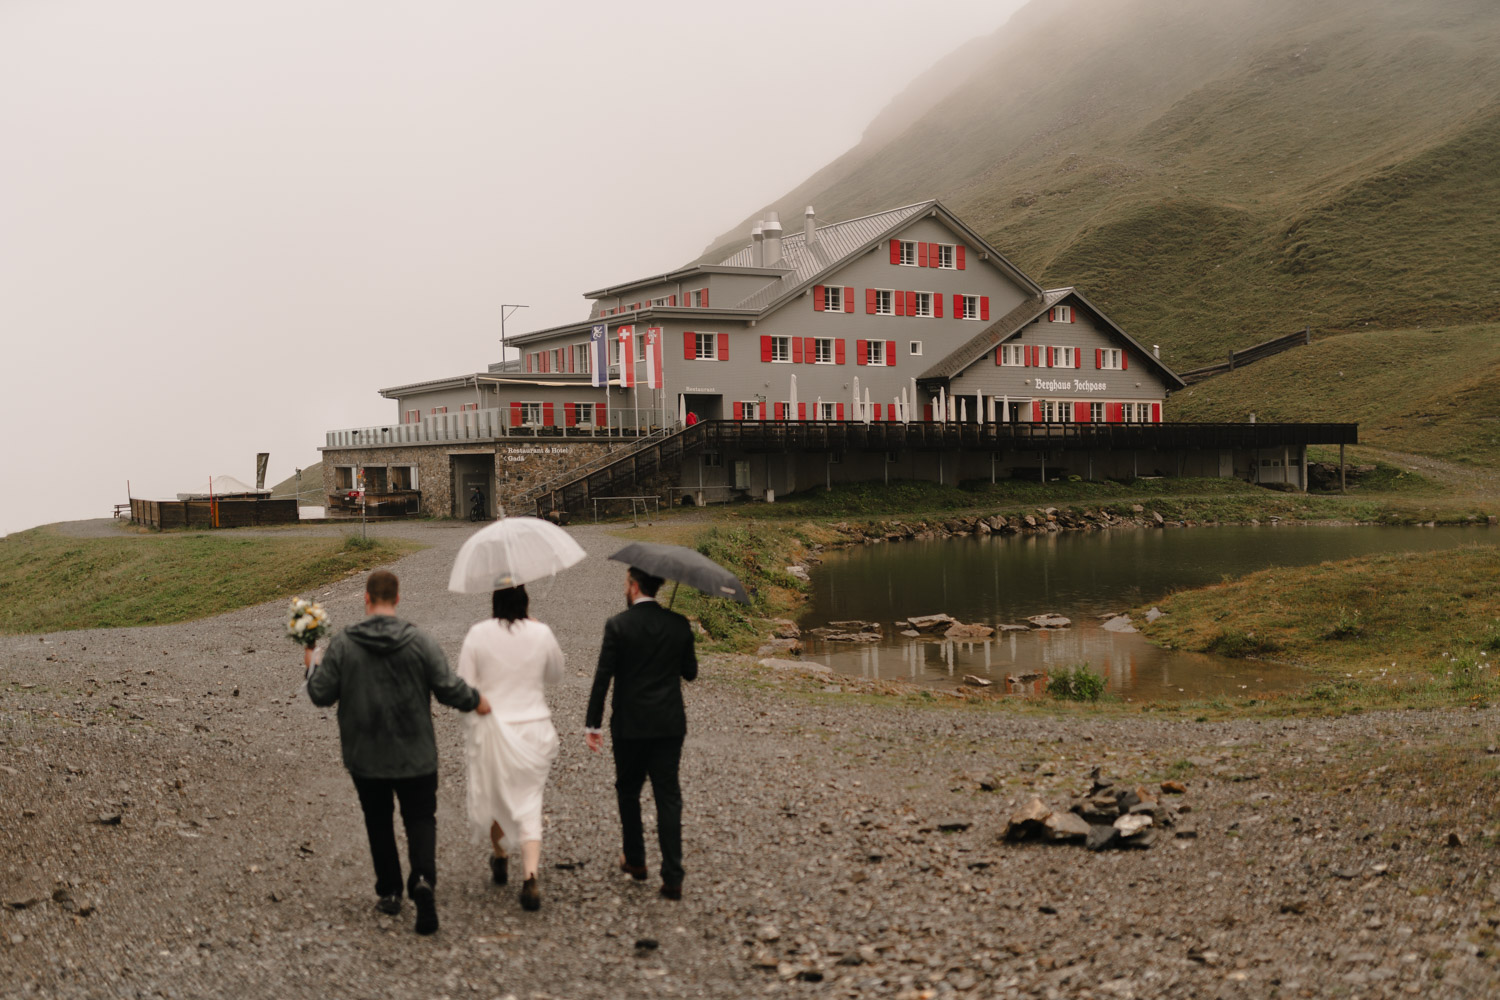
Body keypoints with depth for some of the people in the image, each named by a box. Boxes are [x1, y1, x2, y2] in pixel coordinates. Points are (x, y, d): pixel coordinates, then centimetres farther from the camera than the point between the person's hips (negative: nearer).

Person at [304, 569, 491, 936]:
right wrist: (476, 701, 11)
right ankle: (423, 879, -15)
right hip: (415, 754, -1)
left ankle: (389, 893, 22)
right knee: (420, 819, 9)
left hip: (364, 756, 1)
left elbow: (321, 695, -3)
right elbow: (448, 689, -9)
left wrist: (312, 667, 17)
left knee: (378, 822, 18)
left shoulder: (342, 644, -8)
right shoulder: (421, 642, -10)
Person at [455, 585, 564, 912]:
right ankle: (529, 877, -10)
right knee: (528, 801, 5)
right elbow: (555, 676, 10)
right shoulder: (541, 633, -6)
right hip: (533, 728, 0)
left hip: (491, 726, 0)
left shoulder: (479, 634, -10)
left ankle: (500, 859, 41)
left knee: (493, 795, 22)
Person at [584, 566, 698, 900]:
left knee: (628, 792, 18)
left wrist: (593, 725, -4)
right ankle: (672, 878, 0)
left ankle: (635, 861, 30)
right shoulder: (679, 625, -1)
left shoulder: (618, 626, -10)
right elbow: (690, 672, 8)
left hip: (630, 725, -2)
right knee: (668, 798, 4)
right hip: (670, 725, 2)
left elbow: (603, 678, -10)